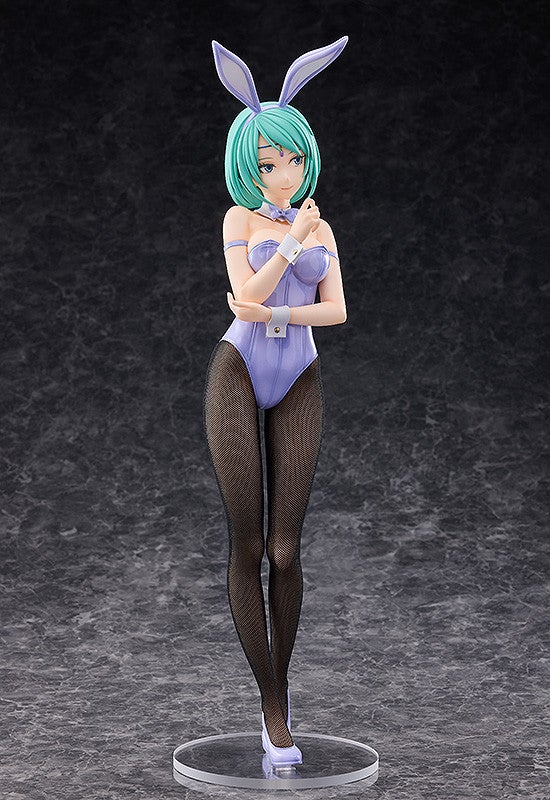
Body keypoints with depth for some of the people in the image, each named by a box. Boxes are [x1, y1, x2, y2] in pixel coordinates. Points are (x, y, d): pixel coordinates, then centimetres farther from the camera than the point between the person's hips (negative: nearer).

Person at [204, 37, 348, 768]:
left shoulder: (321, 228, 14)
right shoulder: (241, 218, 3)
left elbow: (337, 311, 0)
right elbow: (247, 296, -12)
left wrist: (275, 314, -14)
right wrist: (295, 236, -8)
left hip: (299, 386, 3)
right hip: (238, 376, -3)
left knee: (285, 549, -5)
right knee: (246, 545, -6)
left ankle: (281, 686, 14)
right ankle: (272, 706, 0)